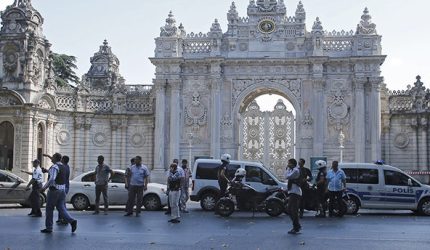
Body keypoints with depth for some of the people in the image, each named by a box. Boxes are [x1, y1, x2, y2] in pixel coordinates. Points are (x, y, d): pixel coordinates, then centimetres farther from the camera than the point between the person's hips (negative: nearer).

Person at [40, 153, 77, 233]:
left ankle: (48, 228, 13)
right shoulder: (63, 167, 12)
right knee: (61, 208, 9)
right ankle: (72, 221, -11)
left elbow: (52, 179, -27)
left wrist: (44, 187, -22)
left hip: (54, 190, -8)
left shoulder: (54, 167, -14)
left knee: (49, 209, 6)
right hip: (62, 190, 8)